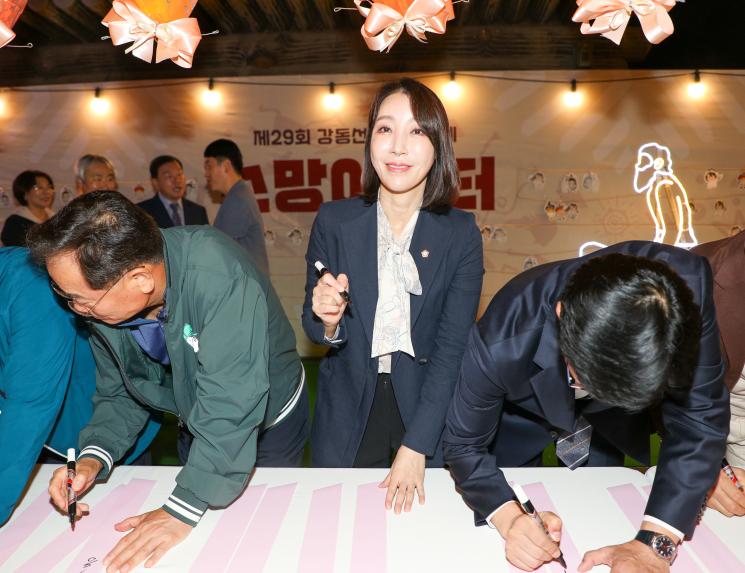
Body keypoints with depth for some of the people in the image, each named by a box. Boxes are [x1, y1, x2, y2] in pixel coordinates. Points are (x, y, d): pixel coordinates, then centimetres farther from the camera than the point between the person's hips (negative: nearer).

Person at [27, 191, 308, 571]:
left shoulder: (216, 274, -41)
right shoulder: (103, 300, -19)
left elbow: (229, 404, -42)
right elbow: (119, 393, -4)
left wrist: (183, 509, -38)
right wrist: (94, 456, -21)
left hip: (269, 420, -5)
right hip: (196, 425, 5)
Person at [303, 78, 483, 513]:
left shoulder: (460, 233, -10)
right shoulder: (334, 221, -8)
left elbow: (453, 346, -12)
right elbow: (315, 329, 0)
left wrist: (416, 445, -17)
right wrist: (328, 321, -23)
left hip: (429, 409, 0)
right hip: (347, 415, 1)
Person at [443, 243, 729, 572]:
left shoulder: (688, 283, -39)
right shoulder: (501, 346, -43)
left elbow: (699, 417, -29)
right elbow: (464, 445, -24)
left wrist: (655, 542, -39)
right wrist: (509, 519, -42)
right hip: (522, 421, -1)